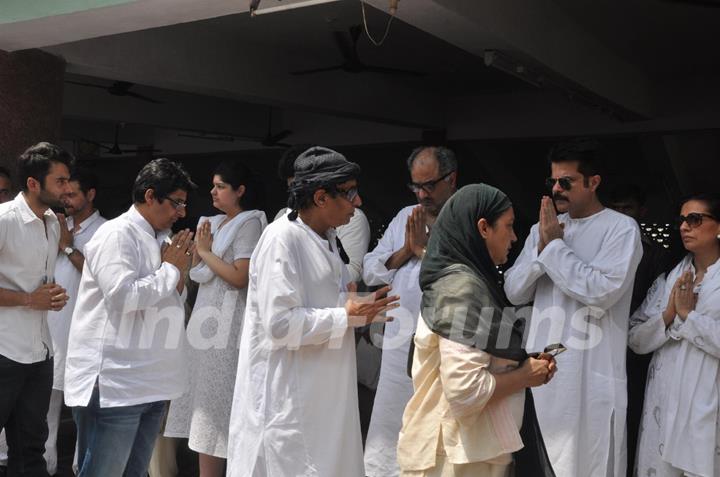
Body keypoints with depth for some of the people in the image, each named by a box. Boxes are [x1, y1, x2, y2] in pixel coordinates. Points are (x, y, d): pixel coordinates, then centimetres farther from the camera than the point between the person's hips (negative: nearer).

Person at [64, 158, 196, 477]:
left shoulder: (159, 239, 16)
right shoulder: (117, 234, -11)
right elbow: (122, 296, -23)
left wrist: (178, 272, 4)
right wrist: (170, 269, -10)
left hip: (149, 383, 9)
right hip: (114, 385, -9)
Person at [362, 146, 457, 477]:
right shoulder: (405, 218, 13)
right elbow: (370, 271, 10)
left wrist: (424, 248, -12)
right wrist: (406, 251, -6)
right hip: (399, 348, 5)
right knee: (386, 438, 11)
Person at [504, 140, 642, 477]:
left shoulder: (621, 228, -5)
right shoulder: (543, 228, 13)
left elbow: (602, 291, -18)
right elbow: (513, 292, 7)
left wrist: (555, 244, -11)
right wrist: (542, 246, -8)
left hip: (593, 375, -5)